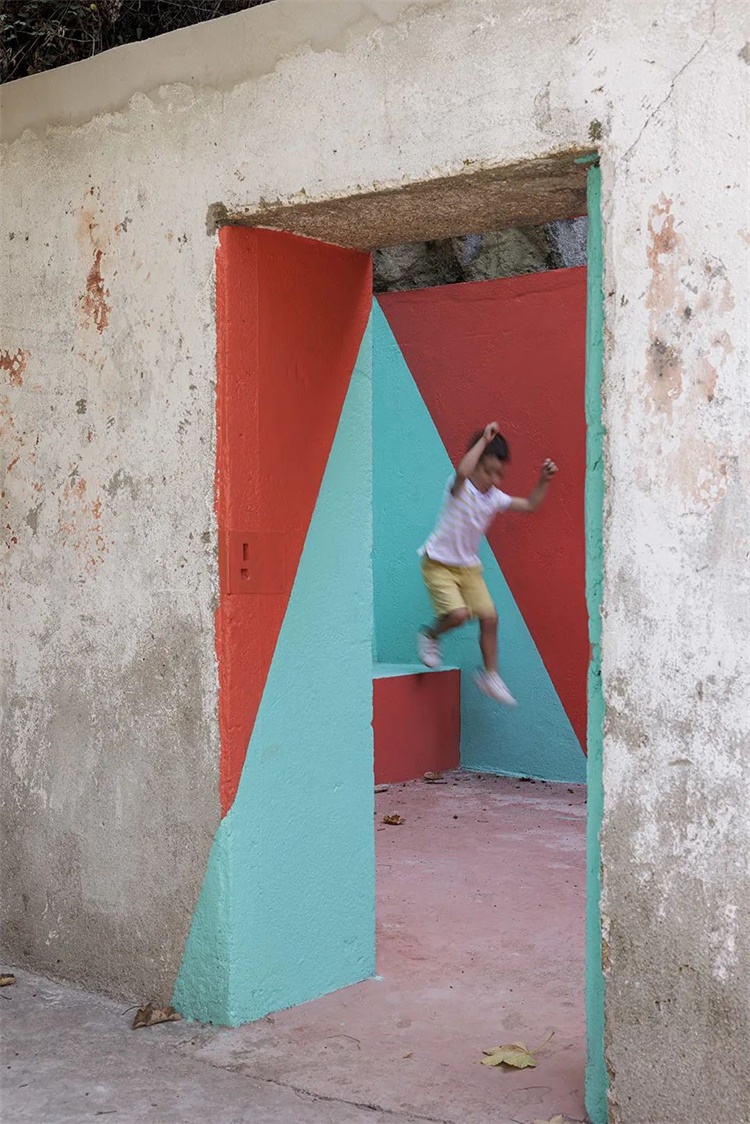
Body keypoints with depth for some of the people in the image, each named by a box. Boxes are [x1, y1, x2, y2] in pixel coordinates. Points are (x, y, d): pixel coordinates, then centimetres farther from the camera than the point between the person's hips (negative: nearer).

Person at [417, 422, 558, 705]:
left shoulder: (495, 498, 1)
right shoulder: (460, 488, -19)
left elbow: (529, 504, 10)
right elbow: (462, 471, -44)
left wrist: (543, 481, -5)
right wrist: (484, 440, -37)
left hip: (469, 567, 7)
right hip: (439, 564, -6)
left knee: (489, 617, -2)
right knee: (458, 614, -23)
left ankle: (489, 674, 14)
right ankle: (429, 636, 9)